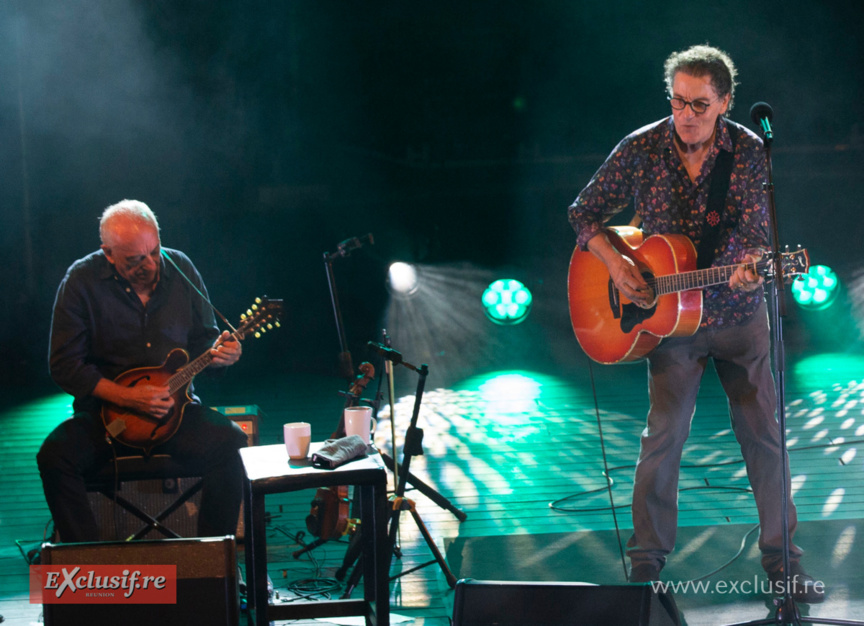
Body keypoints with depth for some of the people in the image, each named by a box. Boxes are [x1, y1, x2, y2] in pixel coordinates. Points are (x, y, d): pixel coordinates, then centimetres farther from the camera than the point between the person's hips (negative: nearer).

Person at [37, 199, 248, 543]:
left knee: (231, 443, -26)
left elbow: (202, 339, 12)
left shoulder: (180, 269, 2)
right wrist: (128, 398, -18)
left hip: (174, 407, 2)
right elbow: (65, 366, -8)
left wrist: (216, 353, -13)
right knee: (54, 456, -29)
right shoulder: (82, 280, -7)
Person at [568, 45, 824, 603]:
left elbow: (757, 233, -13)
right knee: (664, 435, -7)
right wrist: (615, 263, -14)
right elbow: (585, 213, 1)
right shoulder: (641, 150, -6)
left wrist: (750, 268, -35)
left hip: (738, 314, 1)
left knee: (763, 433, 3)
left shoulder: (750, 152, -7)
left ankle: (782, 558, 14)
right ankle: (647, 561, 3)